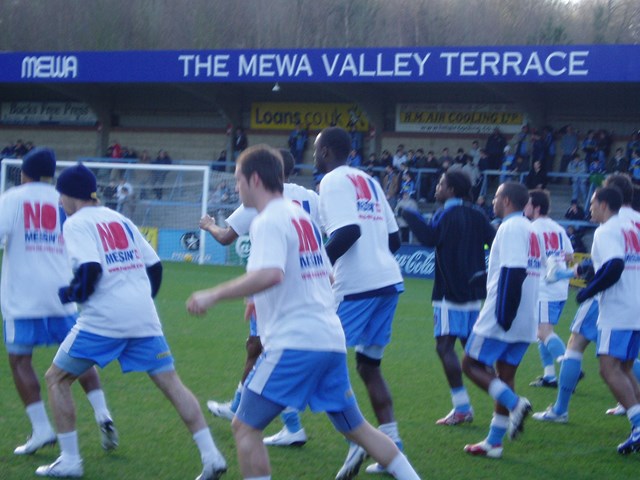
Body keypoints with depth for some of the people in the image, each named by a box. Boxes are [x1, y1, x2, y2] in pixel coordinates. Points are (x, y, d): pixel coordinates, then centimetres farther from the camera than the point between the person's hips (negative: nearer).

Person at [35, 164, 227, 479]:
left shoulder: (76, 223, -1)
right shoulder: (120, 220, 18)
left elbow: (90, 270, -16)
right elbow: (155, 265, 17)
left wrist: (70, 294, 0)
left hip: (103, 320, -6)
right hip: (144, 319, 6)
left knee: (57, 379, 10)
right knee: (172, 384, 5)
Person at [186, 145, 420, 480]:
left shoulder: (268, 221, -10)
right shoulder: (300, 215, 18)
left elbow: (270, 275, -28)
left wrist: (214, 296, -24)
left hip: (294, 343, -9)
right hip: (331, 340, 9)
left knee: (245, 427, -3)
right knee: (355, 426, 18)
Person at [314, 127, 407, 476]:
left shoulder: (333, 181, -5)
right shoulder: (369, 181, 20)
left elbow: (349, 231, -20)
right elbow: (394, 238, 20)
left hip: (356, 285, -8)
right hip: (388, 280, 8)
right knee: (369, 364, 16)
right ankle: (391, 444, 10)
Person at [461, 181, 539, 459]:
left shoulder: (511, 228, -13)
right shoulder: (528, 229, 17)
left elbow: (513, 272, -22)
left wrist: (503, 315, -22)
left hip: (502, 318, -9)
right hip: (525, 322, 9)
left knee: (471, 364, 0)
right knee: (505, 374, 10)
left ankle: (514, 404, -16)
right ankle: (494, 443, 12)